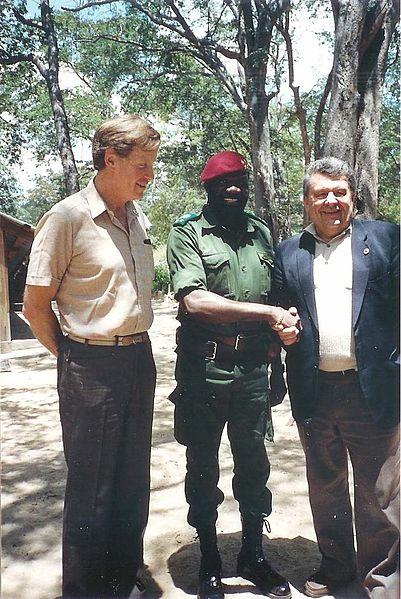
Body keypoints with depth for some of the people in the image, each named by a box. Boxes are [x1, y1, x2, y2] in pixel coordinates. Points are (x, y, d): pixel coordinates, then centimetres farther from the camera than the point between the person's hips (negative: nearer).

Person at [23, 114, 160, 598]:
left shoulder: (138, 218, 9)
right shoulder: (68, 217, -12)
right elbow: (35, 307, -8)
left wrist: (134, 351, 13)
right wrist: (74, 359, -1)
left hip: (139, 358, 7)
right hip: (91, 366, -6)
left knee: (132, 485, 17)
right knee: (90, 490, 8)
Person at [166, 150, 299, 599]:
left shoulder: (261, 233, 12)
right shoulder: (186, 233, -4)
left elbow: (277, 294, 19)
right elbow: (195, 300, -18)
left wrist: (283, 327, 0)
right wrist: (270, 314, -19)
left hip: (253, 366, 4)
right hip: (205, 367, -4)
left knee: (253, 463, 14)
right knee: (202, 465, 11)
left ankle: (253, 557, 35)